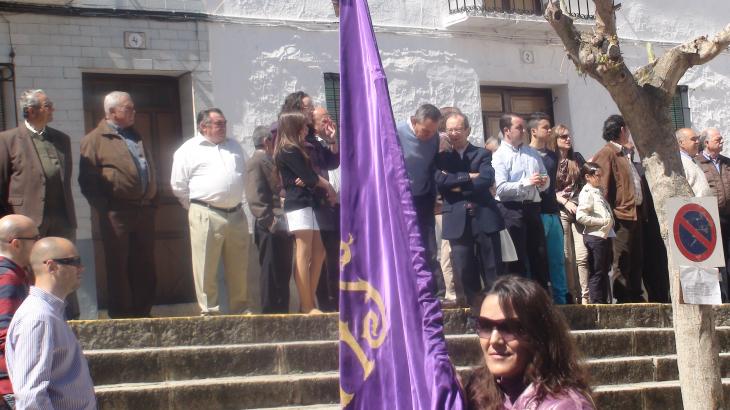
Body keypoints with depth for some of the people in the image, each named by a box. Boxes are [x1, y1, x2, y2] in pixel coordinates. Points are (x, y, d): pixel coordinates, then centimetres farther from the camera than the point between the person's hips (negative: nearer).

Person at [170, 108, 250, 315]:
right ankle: (209, 311, 2)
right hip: (206, 217, -5)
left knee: (239, 267, 9)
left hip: (236, 215, 5)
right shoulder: (189, 150, 0)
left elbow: (243, 174, 25)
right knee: (206, 268, -5)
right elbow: (179, 186, 1)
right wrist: (197, 208, 4)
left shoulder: (234, 146, 18)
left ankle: (240, 309, 19)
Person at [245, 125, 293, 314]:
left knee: (283, 273, 12)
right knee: (272, 275, -6)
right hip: (270, 229, -9)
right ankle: (271, 313, -2)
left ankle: (282, 312, 18)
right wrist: (271, 222, -20)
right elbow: (255, 198, -16)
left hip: (281, 227, 9)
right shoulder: (256, 162, -7)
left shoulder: (270, 162, 22)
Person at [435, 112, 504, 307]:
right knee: (465, 274, 2)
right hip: (457, 221, 1)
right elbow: (439, 180, -7)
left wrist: (458, 186, -7)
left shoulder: (482, 154, 9)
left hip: (484, 218, -1)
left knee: (493, 272, 1)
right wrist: (468, 177, -11)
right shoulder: (442, 157, 13)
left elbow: (487, 180, -9)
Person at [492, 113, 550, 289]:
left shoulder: (532, 153, 16)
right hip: (512, 209, -6)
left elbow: (546, 178, 18)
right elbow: (501, 188, -15)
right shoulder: (499, 156, -4)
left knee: (539, 254, 8)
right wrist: (526, 183, -19)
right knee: (517, 257, 1)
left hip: (533, 207, 6)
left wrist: (543, 182, -5)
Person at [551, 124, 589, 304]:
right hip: (560, 211, -2)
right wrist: (566, 203, -10)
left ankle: (584, 296, -6)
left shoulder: (577, 158, 13)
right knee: (567, 256, -2)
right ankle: (573, 295, 4)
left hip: (579, 210, 2)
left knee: (582, 255, -7)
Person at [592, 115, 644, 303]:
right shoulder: (607, 153, -9)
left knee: (636, 257, 12)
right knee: (621, 260, -5)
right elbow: (604, 187, -14)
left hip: (634, 213, 9)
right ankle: (623, 298, -1)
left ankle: (636, 295, 18)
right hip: (621, 215, -9)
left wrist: (641, 209, 20)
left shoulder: (624, 153, 20)